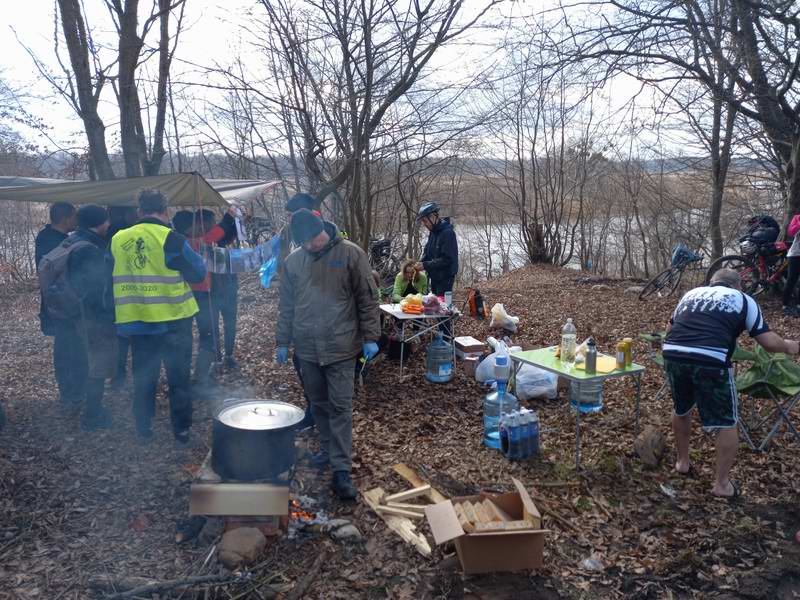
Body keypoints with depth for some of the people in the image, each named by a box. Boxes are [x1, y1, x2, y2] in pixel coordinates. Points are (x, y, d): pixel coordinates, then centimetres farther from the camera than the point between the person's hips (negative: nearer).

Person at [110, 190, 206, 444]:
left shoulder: (118, 240, 0)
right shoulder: (171, 239, -14)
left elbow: (116, 275, 13)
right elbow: (198, 273, -6)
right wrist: (193, 256, 12)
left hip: (136, 322, 4)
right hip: (173, 320, -3)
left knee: (143, 378, 15)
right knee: (178, 377, 9)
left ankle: (143, 431, 23)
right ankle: (182, 429, 15)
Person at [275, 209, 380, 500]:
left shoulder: (351, 254, -7)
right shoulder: (294, 260, 5)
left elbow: (367, 299, -5)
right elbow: (286, 306, 12)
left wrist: (370, 337, -7)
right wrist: (282, 341, 12)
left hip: (341, 347, -4)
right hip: (307, 348, 4)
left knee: (340, 407, -3)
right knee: (318, 404, 15)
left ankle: (341, 470, 2)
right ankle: (328, 449, 33)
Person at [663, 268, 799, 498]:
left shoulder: (691, 294, 27)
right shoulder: (742, 299, 16)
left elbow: (670, 328, 33)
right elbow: (769, 342, 12)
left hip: (672, 355, 4)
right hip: (710, 362, -4)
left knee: (681, 410, 29)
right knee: (727, 423, 14)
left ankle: (682, 462, 43)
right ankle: (722, 484, 20)